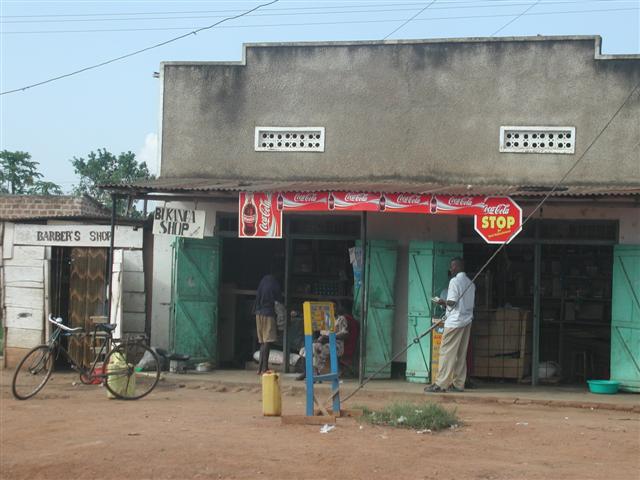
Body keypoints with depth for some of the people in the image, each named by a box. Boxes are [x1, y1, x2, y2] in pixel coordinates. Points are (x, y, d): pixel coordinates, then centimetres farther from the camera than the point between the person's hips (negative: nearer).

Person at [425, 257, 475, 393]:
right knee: (461, 354, 9)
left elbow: (452, 302, -16)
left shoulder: (454, 281, -10)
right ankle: (458, 384, 9)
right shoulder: (470, 283, 15)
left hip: (455, 322, -8)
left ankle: (440, 384, -9)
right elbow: (468, 303, 16)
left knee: (447, 352, -7)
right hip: (467, 321, 8)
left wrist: (442, 302, 3)